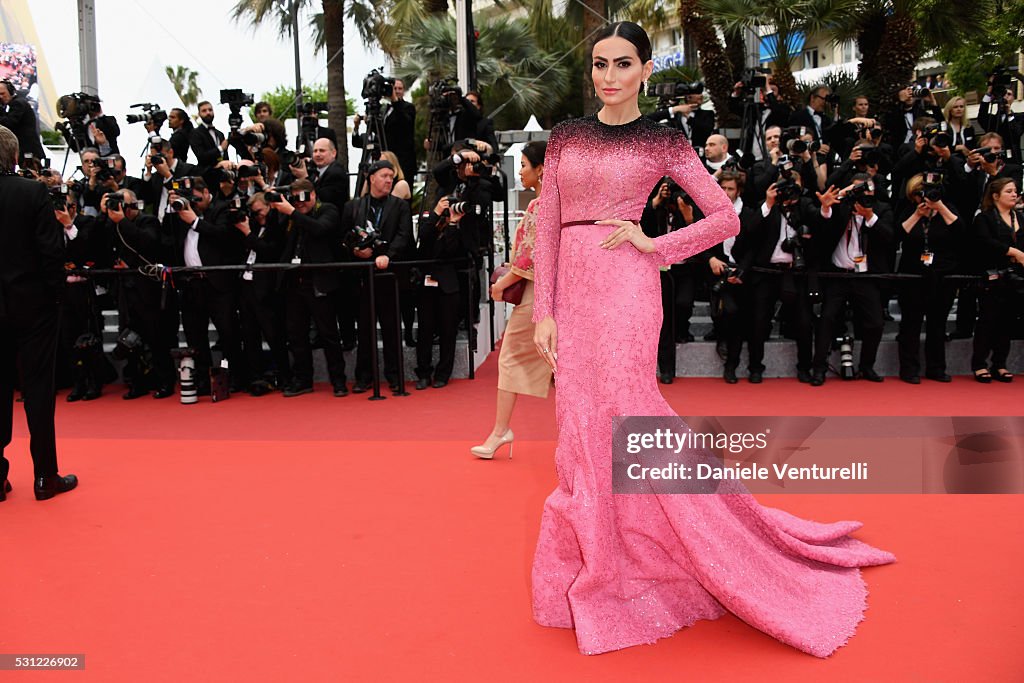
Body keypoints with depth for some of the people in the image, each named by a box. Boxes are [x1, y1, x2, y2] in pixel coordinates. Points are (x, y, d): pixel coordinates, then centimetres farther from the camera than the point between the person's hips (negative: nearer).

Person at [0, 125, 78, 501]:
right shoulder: (33, 192, -11)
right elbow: (52, 249, -13)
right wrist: (55, 291, -1)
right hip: (33, 303, -3)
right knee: (38, 386, 4)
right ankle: (46, 476, 10)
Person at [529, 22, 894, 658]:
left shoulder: (662, 140, 3)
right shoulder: (566, 137, 12)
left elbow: (727, 217, 3)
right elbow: (547, 228, 8)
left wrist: (654, 245, -7)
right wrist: (544, 311, 1)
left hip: (625, 287, -4)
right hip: (572, 290, 4)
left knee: (613, 420, -5)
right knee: (585, 426, 8)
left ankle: (616, 576, 12)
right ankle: (596, 572, 24)